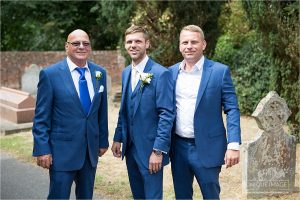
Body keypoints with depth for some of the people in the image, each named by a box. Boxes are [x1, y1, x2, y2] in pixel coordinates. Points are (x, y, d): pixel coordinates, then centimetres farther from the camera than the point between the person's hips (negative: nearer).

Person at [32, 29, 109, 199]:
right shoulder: (50, 74, -9)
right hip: (62, 151, -4)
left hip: (91, 150, 4)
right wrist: (42, 149, -11)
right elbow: (41, 117, -8)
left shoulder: (100, 73, 4)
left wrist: (103, 141, 12)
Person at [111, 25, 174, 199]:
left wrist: (158, 150, -20)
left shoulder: (161, 73, -14)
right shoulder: (126, 72, 9)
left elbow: (166, 115, -17)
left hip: (150, 149, -7)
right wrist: (118, 138, 12)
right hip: (130, 147, 7)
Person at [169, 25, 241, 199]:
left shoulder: (220, 71, -6)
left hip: (206, 148, -4)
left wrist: (234, 145, -17)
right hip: (178, 147, 4)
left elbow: (232, 109, -8)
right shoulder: (172, 72, 6)